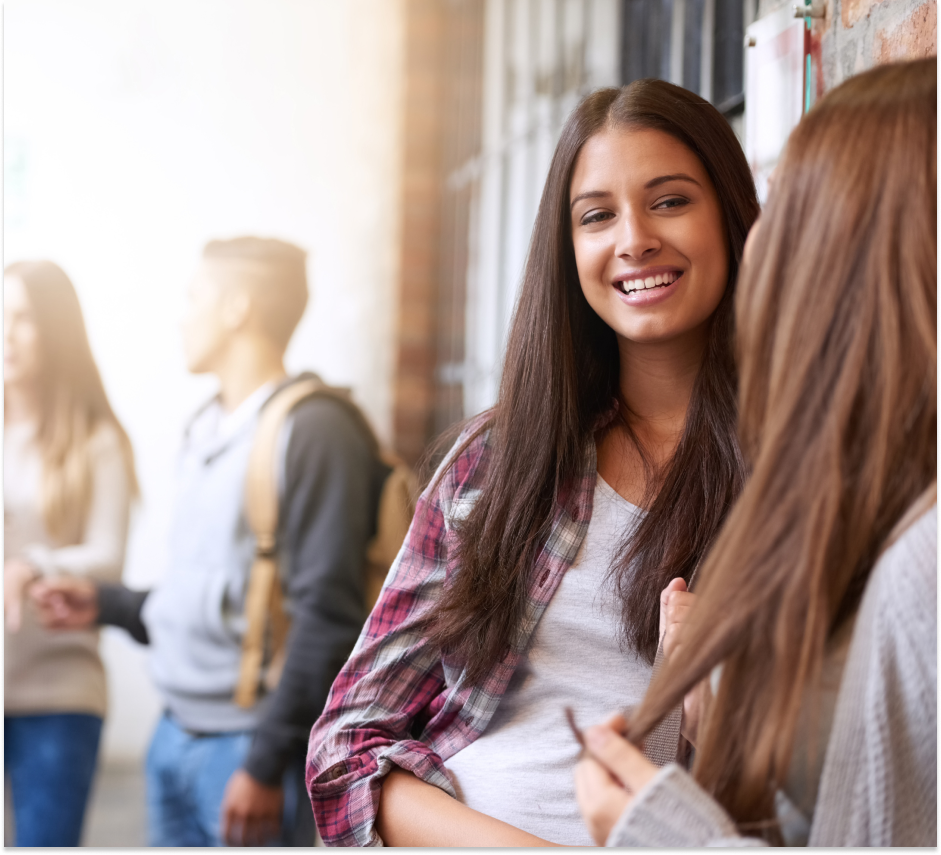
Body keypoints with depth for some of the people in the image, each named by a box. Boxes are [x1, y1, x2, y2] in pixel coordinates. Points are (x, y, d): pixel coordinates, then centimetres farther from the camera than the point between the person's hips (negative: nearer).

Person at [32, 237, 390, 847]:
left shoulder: (312, 429, -12)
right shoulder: (206, 432, 15)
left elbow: (328, 615, -17)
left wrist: (266, 763, -18)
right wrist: (105, 605, 14)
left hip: (247, 744, -8)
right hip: (175, 737, 8)